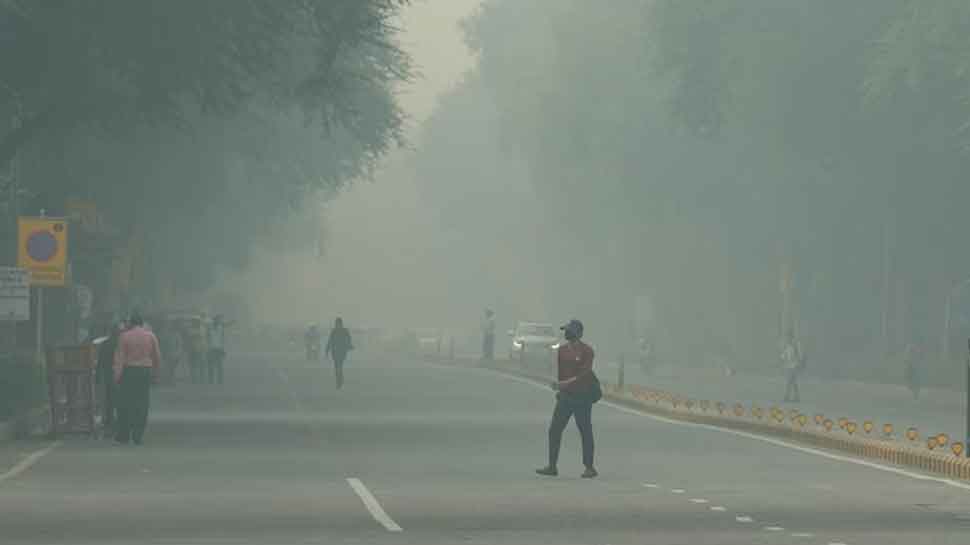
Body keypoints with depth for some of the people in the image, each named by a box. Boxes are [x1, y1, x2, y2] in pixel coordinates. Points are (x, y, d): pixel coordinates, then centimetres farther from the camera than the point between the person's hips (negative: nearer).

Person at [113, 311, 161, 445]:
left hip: (129, 372, -2)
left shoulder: (125, 336, -3)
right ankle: (138, 436, 1)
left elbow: (120, 357, -7)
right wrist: (156, 374, 13)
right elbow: (157, 357, 6)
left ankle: (123, 436, 4)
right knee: (142, 405, 4)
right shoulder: (150, 336, 4)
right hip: (146, 372, 2)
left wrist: (117, 375, -7)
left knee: (125, 404, 3)